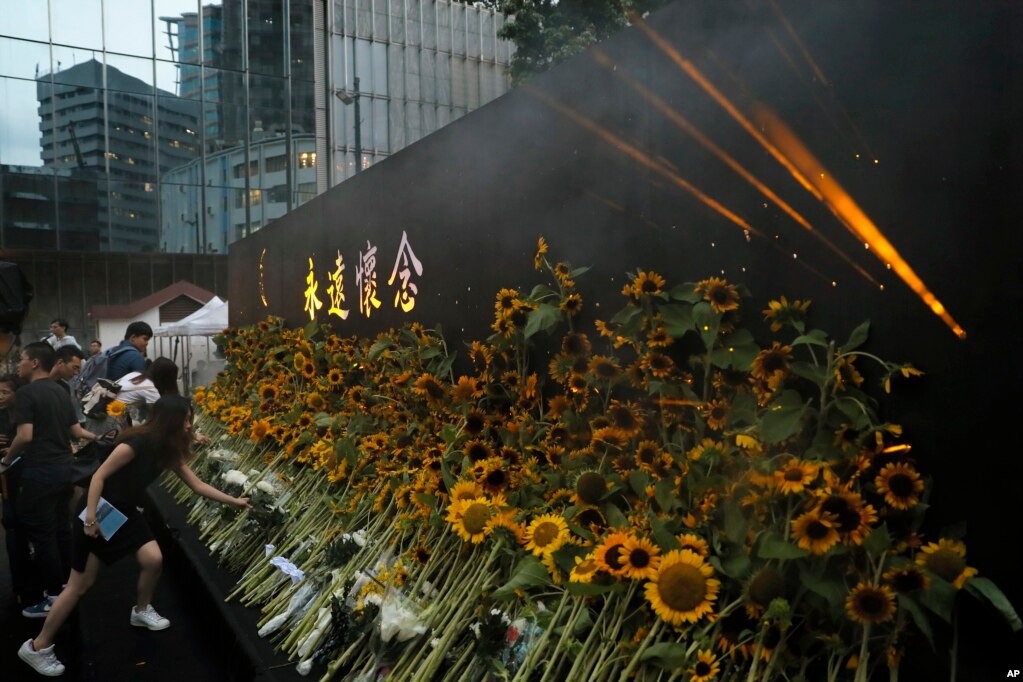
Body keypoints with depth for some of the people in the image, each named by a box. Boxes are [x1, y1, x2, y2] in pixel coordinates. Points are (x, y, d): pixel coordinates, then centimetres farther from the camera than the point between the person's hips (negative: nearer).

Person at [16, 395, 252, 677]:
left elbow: (198, 486, 4)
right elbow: (99, 476, -23)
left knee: (153, 559, -6)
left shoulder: (167, 450, -1)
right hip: (99, 515, -7)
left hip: (127, 513, 7)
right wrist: (90, 519, -26)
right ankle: (37, 647, 14)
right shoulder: (137, 442, -26)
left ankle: (141, 611, 21)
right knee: (80, 584, -2)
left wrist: (235, 501, 3)